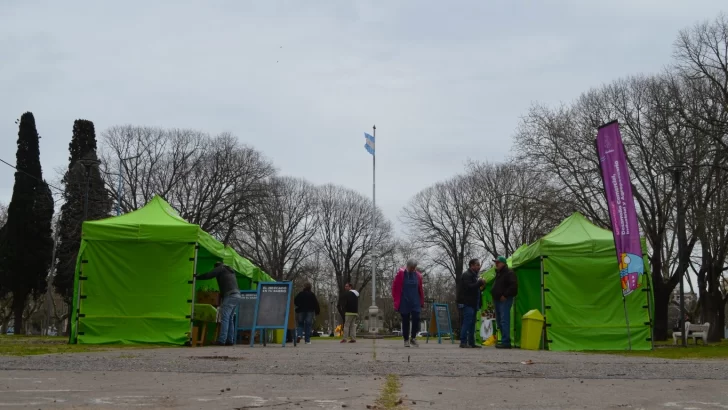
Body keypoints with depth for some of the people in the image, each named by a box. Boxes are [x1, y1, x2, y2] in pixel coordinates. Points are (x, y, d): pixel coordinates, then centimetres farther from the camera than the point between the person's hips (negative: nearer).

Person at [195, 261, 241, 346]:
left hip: (230, 295, -8)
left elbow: (209, 275, -3)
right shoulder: (230, 271, 30)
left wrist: (198, 277, 11)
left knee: (224, 318, -10)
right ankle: (230, 340, 10)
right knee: (230, 319, 12)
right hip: (238, 296, 8)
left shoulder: (221, 268, 6)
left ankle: (222, 340, -15)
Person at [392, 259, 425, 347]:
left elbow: (420, 290, 12)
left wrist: (422, 302, 11)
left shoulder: (418, 275, 5)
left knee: (416, 319, -9)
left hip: (415, 302, 2)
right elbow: (395, 288, 1)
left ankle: (413, 338, 8)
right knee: (405, 321, 3)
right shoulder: (401, 274, -4)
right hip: (404, 303, -2)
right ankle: (406, 340, 12)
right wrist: (397, 300, 0)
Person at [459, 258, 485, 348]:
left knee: (472, 324, 10)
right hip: (466, 304, -10)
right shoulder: (466, 275, -10)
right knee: (467, 323, -12)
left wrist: (481, 285, 7)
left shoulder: (473, 275, 22)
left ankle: (471, 343, 13)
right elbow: (469, 287, -23)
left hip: (472, 304, 10)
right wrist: (480, 282, -16)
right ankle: (463, 342, -11)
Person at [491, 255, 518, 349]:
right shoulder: (498, 273, 21)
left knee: (504, 321, -15)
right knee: (499, 321, 10)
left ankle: (506, 342, -17)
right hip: (497, 300, 10)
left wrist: (505, 295, -18)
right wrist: (493, 294, 17)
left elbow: (513, 286, -18)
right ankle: (504, 341, 14)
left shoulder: (509, 273, -8)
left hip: (505, 300, -10)